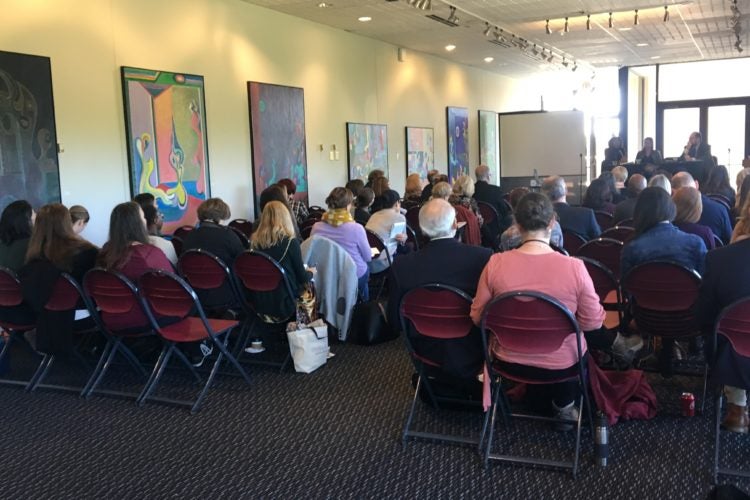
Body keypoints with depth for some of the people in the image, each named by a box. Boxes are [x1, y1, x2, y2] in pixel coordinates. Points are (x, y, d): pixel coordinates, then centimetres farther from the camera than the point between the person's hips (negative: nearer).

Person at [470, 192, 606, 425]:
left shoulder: (495, 263, -18)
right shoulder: (574, 267, -23)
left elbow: (477, 317, -6)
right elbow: (593, 322, -11)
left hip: (510, 361, 2)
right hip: (561, 364, -1)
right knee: (595, 335, 33)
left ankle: (541, 397, 43)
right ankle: (564, 403, 40)